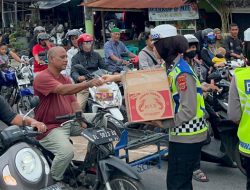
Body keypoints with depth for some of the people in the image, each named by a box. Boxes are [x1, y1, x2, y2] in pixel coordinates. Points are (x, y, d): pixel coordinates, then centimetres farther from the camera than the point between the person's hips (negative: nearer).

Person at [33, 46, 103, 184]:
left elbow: (73, 101, 10)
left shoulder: (66, 79, 16)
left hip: (69, 122, 9)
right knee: (67, 151, -32)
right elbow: (62, 90, -30)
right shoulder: (42, 77, -13)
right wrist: (87, 84, -40)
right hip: (50, 127, -8)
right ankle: (53, 182, -6)